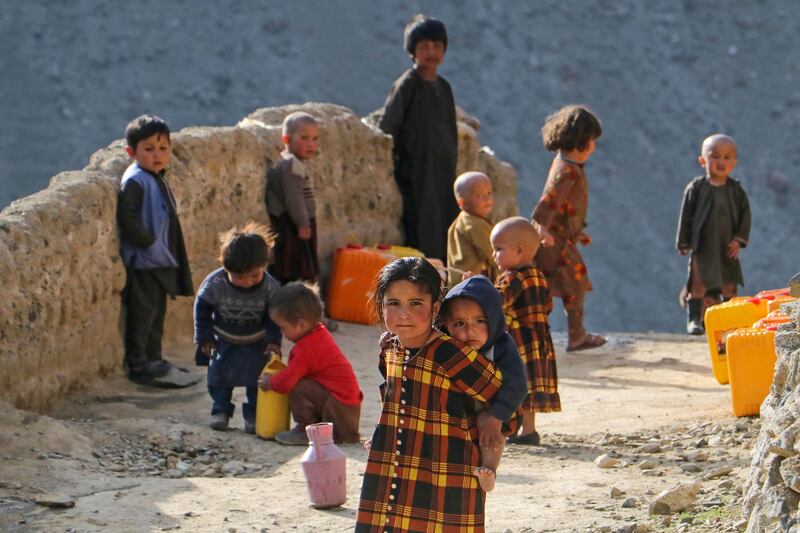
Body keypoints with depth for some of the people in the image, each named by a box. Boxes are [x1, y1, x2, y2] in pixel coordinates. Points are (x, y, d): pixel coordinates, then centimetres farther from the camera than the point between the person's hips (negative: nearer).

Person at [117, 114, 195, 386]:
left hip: (160, 261, 10)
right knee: (141, 312, -4)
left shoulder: (157, 179, 14)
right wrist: (149, 241, -20)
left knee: (157, 313, 16)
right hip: (142, 261, -10)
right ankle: (137, 365, 1)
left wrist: (167, 251, 15)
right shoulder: (134, 181, -16)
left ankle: (153, 360, 25)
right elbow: (126, 218, -24)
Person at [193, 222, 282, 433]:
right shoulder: (214, 283, -28)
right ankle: (221, 410, 19)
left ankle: (254, 414, 11)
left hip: (256, 341, 0)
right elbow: (202, 308, -11)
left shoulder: (270, 287, -28)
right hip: (223, 340, 1)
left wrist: (274, 340, -21)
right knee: (219, 374, 3)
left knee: (257, 376, -3)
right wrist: (204, 337, -7)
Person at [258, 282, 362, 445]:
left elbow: (286, 382, -25)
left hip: (339, 406, -10)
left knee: (298, 388, -22)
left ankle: (305, 431, -8)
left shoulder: (306, 349, -22)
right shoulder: (321, 333, 9)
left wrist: (269, 383, -5)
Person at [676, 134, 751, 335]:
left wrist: (739, 239, -5)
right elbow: (686, 215, 0)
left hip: (727, 248, 2)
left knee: (729, 285, 9)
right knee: (699, 283, -4)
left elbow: (745, 215, 5)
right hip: (702, 246, -2)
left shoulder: (736, 190, 3)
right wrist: (683, 243, -1)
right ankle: (694, 319, -1)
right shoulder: (696, 188, -3)